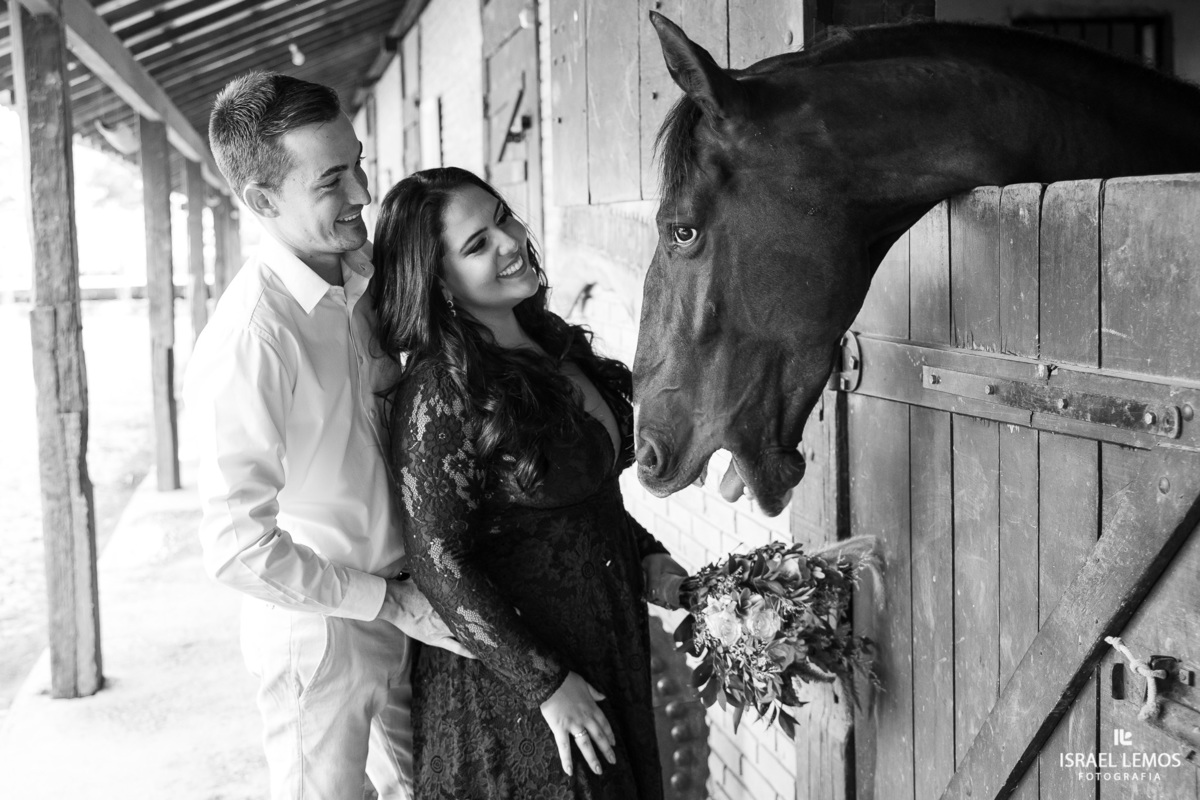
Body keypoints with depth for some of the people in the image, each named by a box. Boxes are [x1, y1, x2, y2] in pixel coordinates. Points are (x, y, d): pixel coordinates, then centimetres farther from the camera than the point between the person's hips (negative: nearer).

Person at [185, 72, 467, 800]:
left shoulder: (361, 286, -2)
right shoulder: (251, 337, -26)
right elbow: (239, 551, -26)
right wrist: (390, 600, -19)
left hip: (399, 610, 7)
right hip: (316, 631, -7)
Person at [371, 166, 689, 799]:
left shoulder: (554, 344, 3)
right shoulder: (439, 392, -21)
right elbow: (437, 564, -21)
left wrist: (648, 560, 1)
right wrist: (546, 686, -19)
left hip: (611, 648, 8)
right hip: (507, 678, -7)